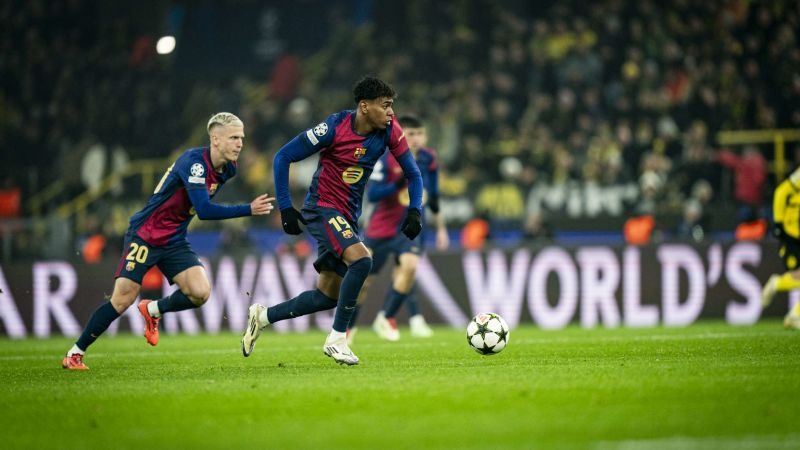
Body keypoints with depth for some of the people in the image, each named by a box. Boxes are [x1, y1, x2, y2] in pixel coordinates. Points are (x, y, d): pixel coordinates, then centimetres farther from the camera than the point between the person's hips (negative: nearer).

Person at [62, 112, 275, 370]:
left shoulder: (227, 169, 0)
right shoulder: (194, 162, -25)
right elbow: (204, 210, -33)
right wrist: (249, 210, -33)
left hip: (174, 242, 7)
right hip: (145, 235, -7)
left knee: (200, 293, -13)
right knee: (122, 300, -9)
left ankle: (153, 310, 15)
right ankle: (75, 353, 7)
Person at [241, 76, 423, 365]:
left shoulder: (389, 130, -6)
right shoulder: (335, 127, -20)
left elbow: (412, 172, 5)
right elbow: (283, 157, -12)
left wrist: (414, 211, -11)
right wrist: (285, 207, -15)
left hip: (348, 217, 7)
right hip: (322, 209, -7)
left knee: (329, 297, 8)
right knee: (361, 260, -30)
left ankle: (263, 317, 27)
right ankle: (337, 340, -20)